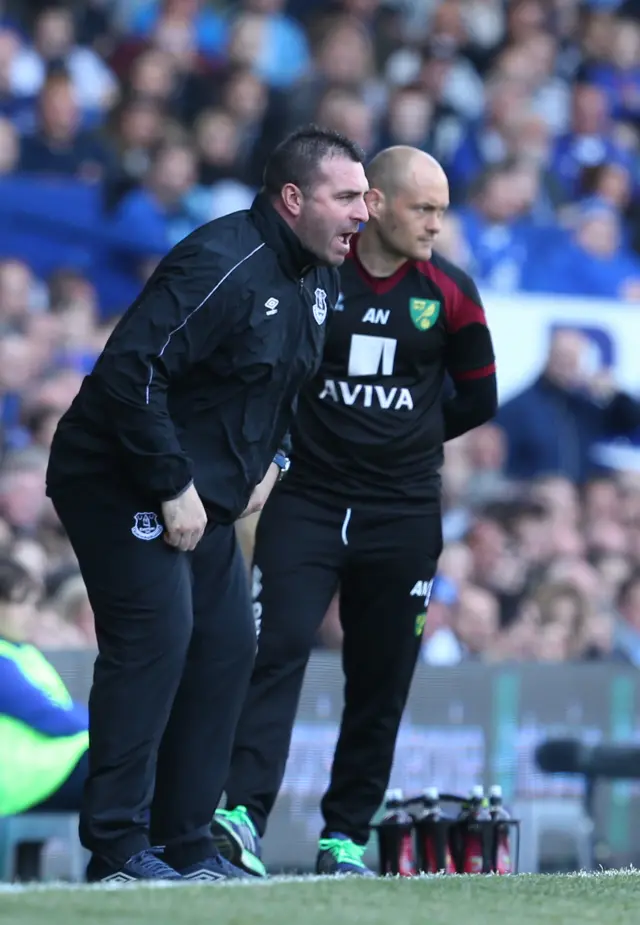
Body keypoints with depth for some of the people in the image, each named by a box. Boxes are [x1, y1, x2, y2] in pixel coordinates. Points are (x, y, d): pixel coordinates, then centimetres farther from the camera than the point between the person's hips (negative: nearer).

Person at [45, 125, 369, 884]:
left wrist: (269, 459, 11)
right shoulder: (221, 266, -23)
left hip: (203, 495, 10)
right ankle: (117, 847, -15)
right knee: (153, 640, -17)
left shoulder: (317, 280, 8)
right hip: (123, 485, -10)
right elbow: (130, 371, -29)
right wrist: (172, 489, -25)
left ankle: (187, 842, 14)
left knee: (226, 647, 7)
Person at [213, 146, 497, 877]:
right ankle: (242, 813, -23)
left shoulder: (448, 292, 4)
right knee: (276, 651, -15)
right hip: (306, 503, -2)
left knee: (380, 679, 4)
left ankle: (345, 835, 12)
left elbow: (477, 399, 13)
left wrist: (406, 437, 11)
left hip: (403, 513, 2)